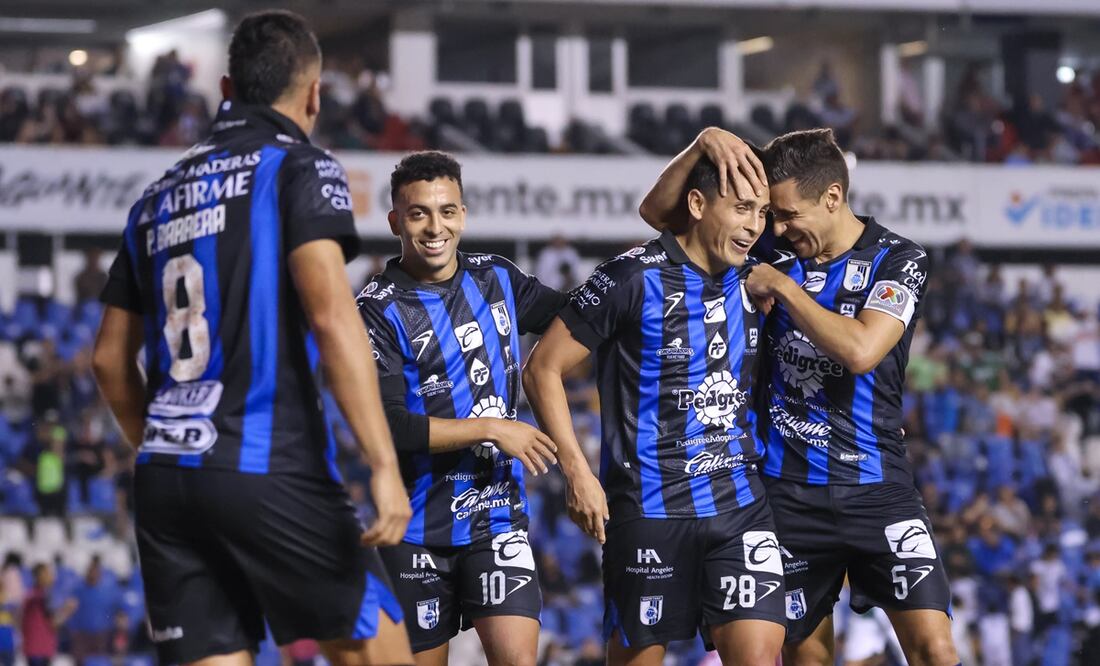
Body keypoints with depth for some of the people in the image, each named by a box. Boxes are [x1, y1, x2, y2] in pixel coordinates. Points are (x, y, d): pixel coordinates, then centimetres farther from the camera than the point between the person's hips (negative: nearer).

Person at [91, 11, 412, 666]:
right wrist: (385, 465, -19)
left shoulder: (160, 195, 19)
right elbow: (331, 314, -15)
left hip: (164, 480, 6)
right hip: (268, 469, -6)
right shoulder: (300, 166, 0)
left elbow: (111, 357, 22)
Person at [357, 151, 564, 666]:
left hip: (498, 512, 3)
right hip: (419, 523, -3)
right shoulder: (379, 310, -10)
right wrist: (491, 429, -16)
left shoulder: (496, 280, 7)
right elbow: (386, 427, -18)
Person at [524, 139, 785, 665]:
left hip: (739, 502, 4)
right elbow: (543, 369, -6)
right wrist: (577, 473, -12)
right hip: (648, 505, -4)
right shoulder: (633, 277, -10)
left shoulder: (750, 277, 6)